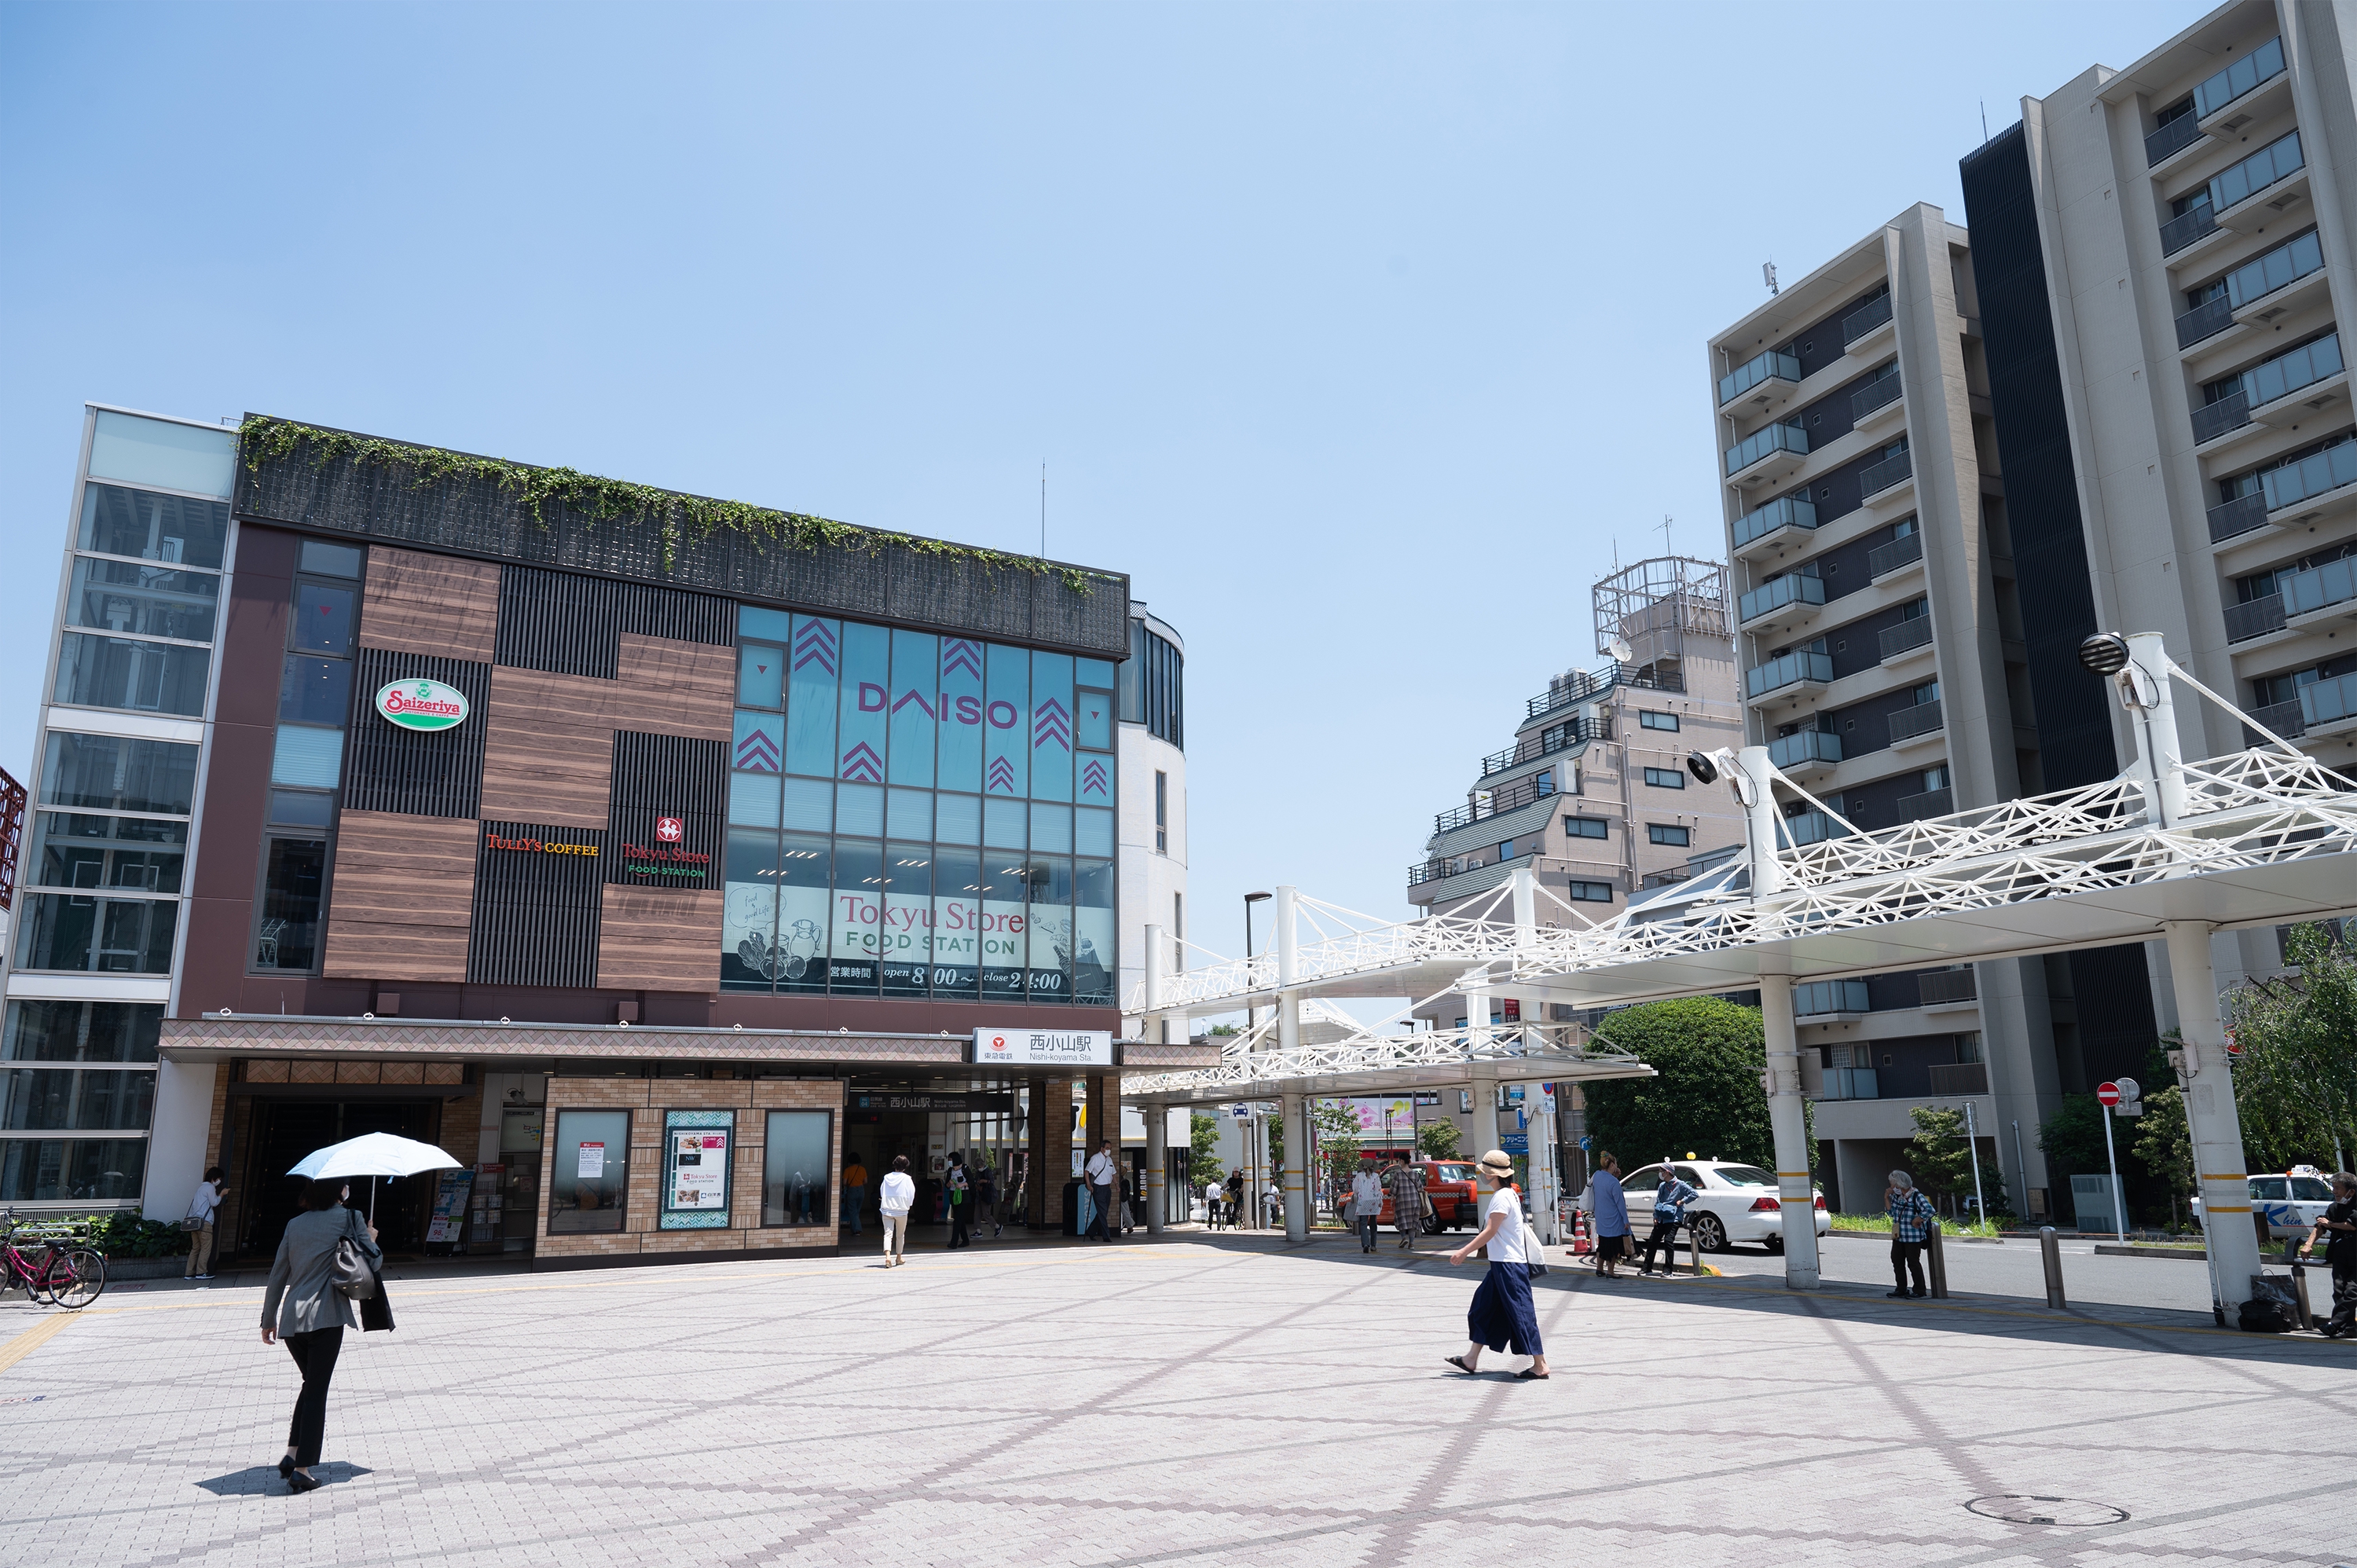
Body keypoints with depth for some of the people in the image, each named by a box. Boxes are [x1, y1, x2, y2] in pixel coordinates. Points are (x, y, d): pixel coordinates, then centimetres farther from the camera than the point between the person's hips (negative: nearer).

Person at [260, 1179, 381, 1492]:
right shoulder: (349, 1218, -2)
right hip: (326, 1317, -5)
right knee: (317, 1391, 0)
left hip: (291, 1319, 6)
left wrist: (268, 1320, 23)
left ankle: (291, 1455, 12)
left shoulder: (295, 1224, 14)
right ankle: (302, 1470, -2)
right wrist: (371, 1239, 18)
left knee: (311, 1384, 22)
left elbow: (278, 1274, 15)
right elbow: (372, 1260, -4)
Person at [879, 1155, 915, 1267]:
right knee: (900, 1235, 15)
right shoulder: (907, 1179, -8)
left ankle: (888, 1256, -25)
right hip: (901, 1210, -1)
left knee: (888, 1234, -4)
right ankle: (899, 1258, 28)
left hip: (887, 1210, 1)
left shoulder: (887, 1177, 0)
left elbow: (882, 1193, 8)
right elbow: (911, 1194, -4)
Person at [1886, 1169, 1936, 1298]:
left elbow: (1929, 1210, -26)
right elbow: (1890, 1211, 9)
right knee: (1897, 1262, 12)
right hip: (1898, 1236, 8)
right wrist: (1887, 1198, -2)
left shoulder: (1917, 1197, -16)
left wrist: (1917, 1220, -19)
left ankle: (1919, 1290, 12)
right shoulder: (1896, 1196, 5)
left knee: (1913, 1263, -1)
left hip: (1913, 1238, -8)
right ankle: (1901, 1289, 23)